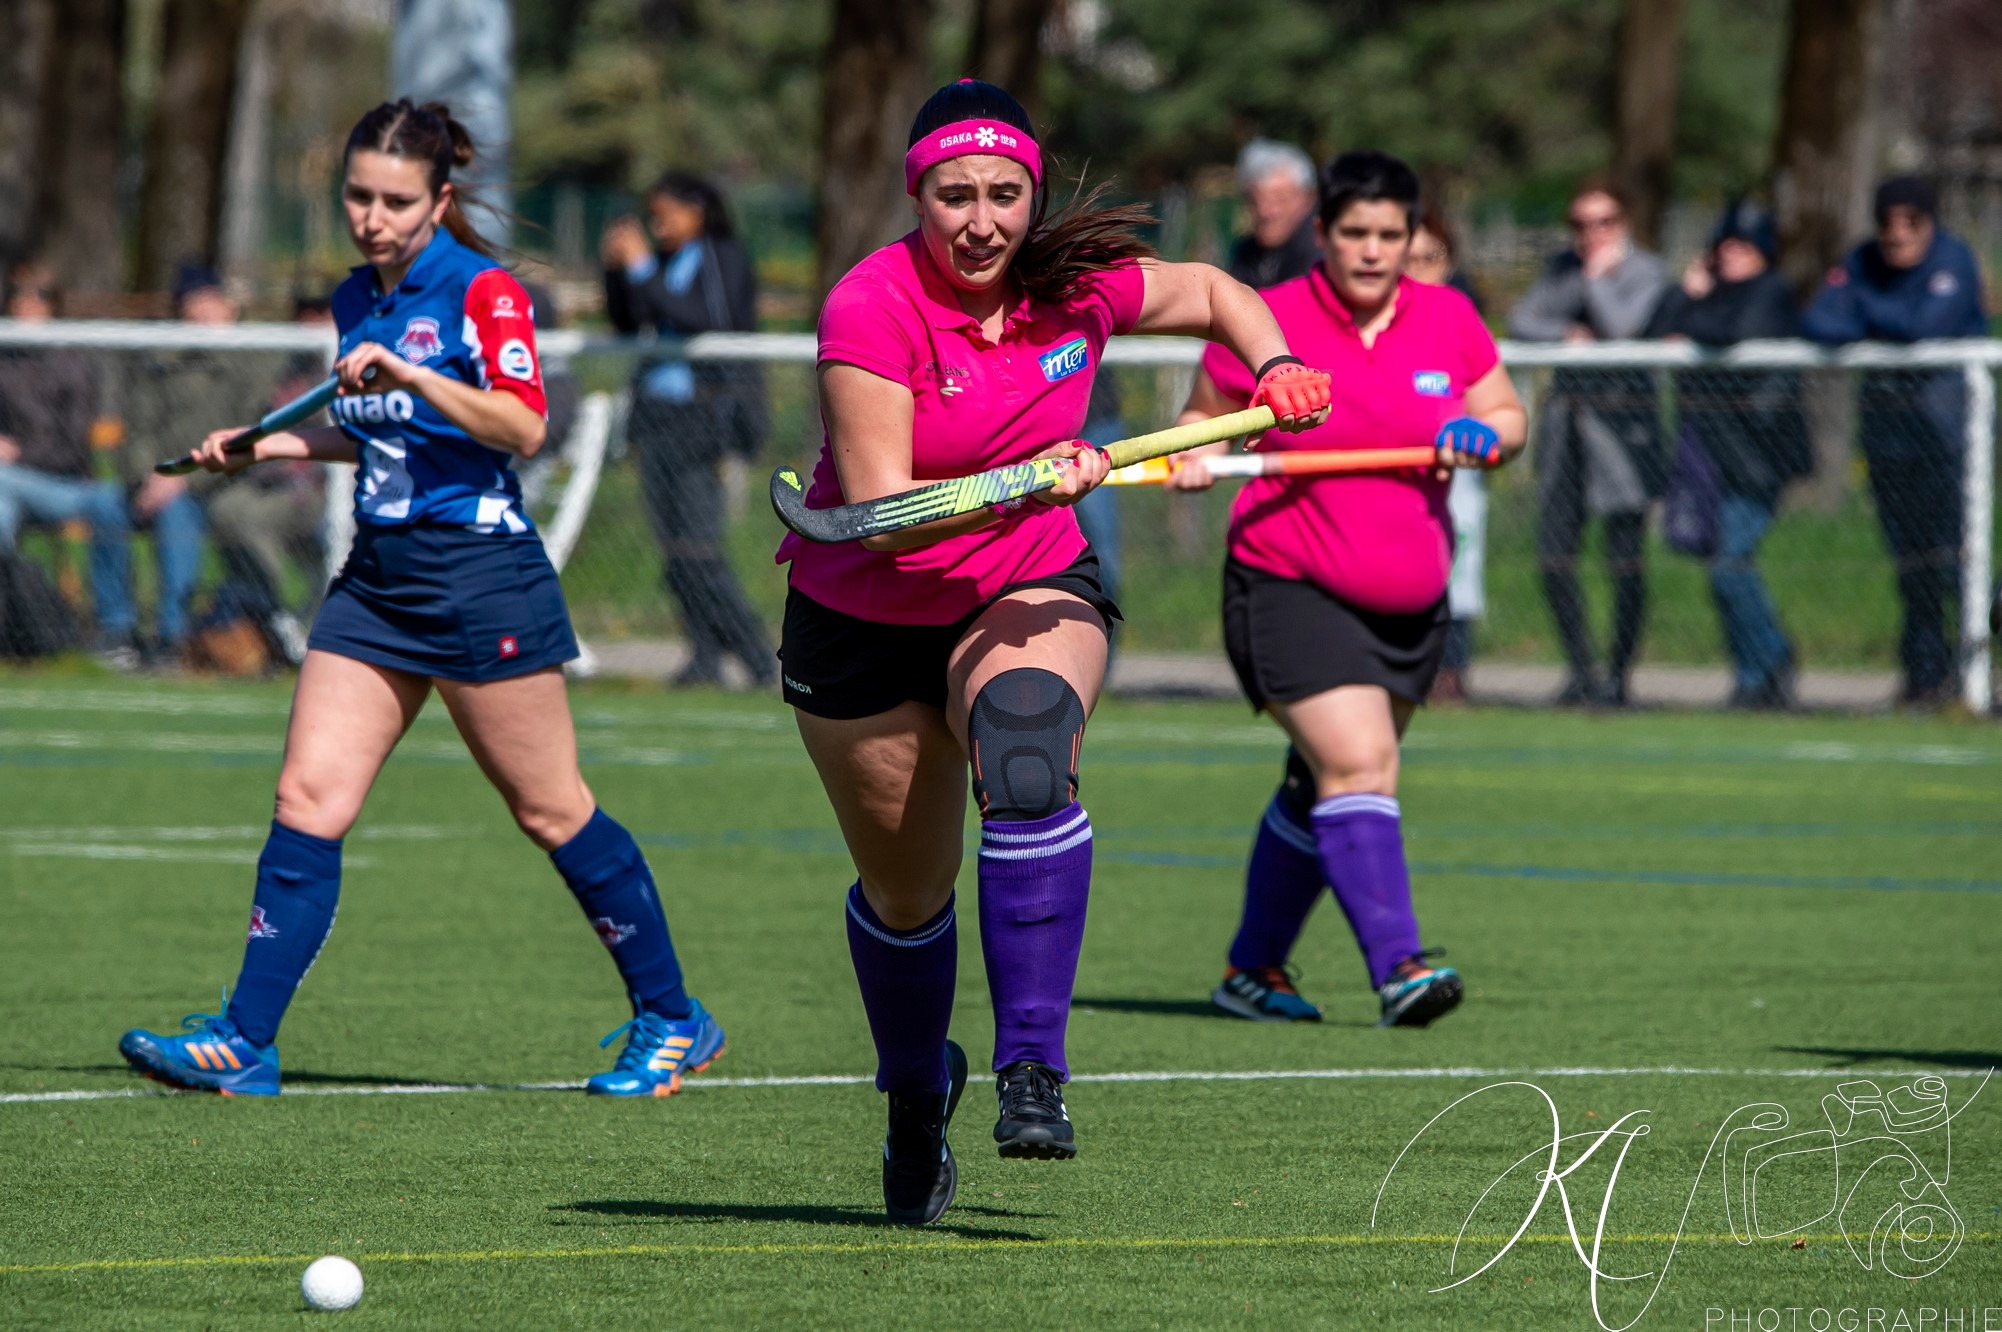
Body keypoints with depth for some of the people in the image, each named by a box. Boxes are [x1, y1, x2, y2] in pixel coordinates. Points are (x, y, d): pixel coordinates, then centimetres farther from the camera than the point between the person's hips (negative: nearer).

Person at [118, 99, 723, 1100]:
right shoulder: (356, 302, 12)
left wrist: (409, 373, -32)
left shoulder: (483, 292, -10)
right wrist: (268, 446, 18)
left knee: (550, 809, 1)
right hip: (377, 575, 7)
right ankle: (242, 1045, -5)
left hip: (480, 577, -7)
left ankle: (673, 1024, 15)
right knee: (308, 797, -4)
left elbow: (522, 427, -23)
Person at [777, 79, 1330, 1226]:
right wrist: (1016, 489, -42)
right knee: (906, 892, 12)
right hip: (865, 619, -1)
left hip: (1030, 591, 1)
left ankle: (1034, 1066, -33)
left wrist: (1275, 367, -6)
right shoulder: (874, 306, -22)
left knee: (1029, 754, -34)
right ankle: (917, 1095, 43)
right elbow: (879, 508, -28)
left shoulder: (1080, 287, -10)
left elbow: (1210, 292, 13)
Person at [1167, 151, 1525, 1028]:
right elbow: (1204, 416, 6)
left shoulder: (1448, 321, 3)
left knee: (1323, 789, 13)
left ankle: (1253, 969, 27)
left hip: (1409, 602, 5)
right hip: (1291, 589, -5)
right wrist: (1191, 458, -15)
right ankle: (1398, 968, -29)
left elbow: (1509, 419, 13)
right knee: (1357, 767, -21)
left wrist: (1481, 436, -9)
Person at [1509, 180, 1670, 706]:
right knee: (1554, 553, 1)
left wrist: (1597, 275, -5)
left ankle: (1617, 675, 4)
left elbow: (1621, 325, -16)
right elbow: (1522, 321, 8)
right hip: (1566, 413, 5)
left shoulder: (1646, 270, -2)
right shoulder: (1563, 267, 14)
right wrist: (1567, 333, -8)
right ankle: (1581, 669, 12)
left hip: (1623, 413, -5)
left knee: (1624, 558, -4)